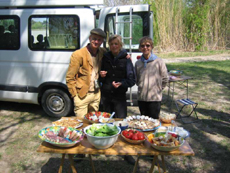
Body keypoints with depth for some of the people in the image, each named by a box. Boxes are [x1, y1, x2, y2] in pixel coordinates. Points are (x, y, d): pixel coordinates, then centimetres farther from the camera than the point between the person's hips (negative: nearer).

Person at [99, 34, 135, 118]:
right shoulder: (105, 58, 6)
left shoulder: (126, 59, -3)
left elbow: (132, 80, -5)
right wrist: (101, 76, -6)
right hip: (106, 95, 3)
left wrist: (121, 83, -21)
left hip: (120, 96, -3)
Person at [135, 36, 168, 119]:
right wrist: (142, 87, 7)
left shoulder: (159, 61, -7)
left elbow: (165, 79, 0)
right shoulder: (138, 63, 4)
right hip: (141, 98, 4)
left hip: (155, 98, -3)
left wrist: (158, 89, 5)